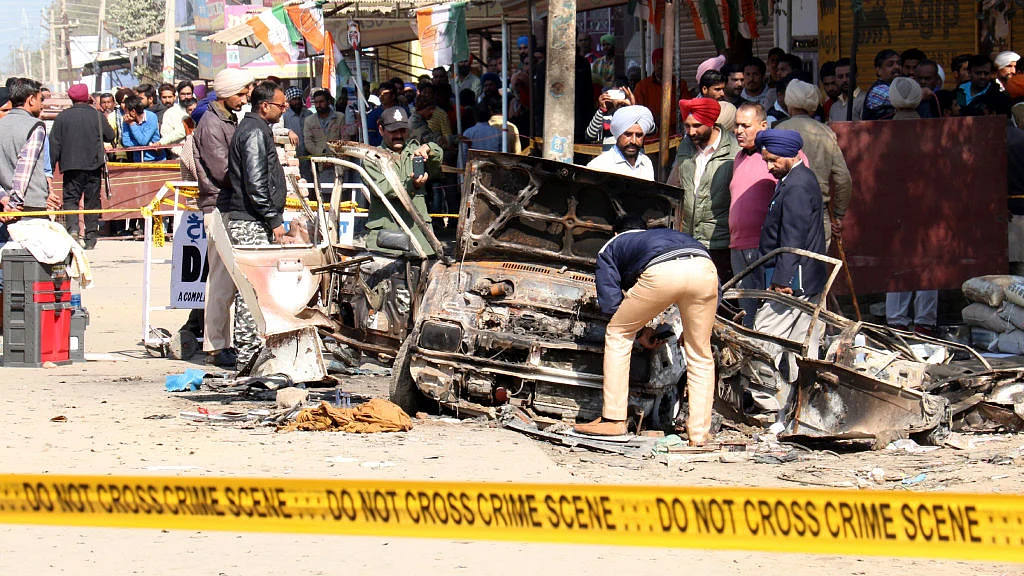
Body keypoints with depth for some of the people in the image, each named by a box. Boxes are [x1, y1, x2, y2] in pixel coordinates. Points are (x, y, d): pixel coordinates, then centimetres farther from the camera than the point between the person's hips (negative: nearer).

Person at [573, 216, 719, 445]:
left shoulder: (611, 248, 35)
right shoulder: (673, 234, 46)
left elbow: (610, 302, 22)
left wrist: (639, 331, 35)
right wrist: (689, 331, 42)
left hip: (662, 272, -3)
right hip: (705, 269, 3)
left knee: (618, 334, 19)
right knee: (700, 355, 20)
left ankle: (613, 419, 17)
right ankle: (699, 432, 18)